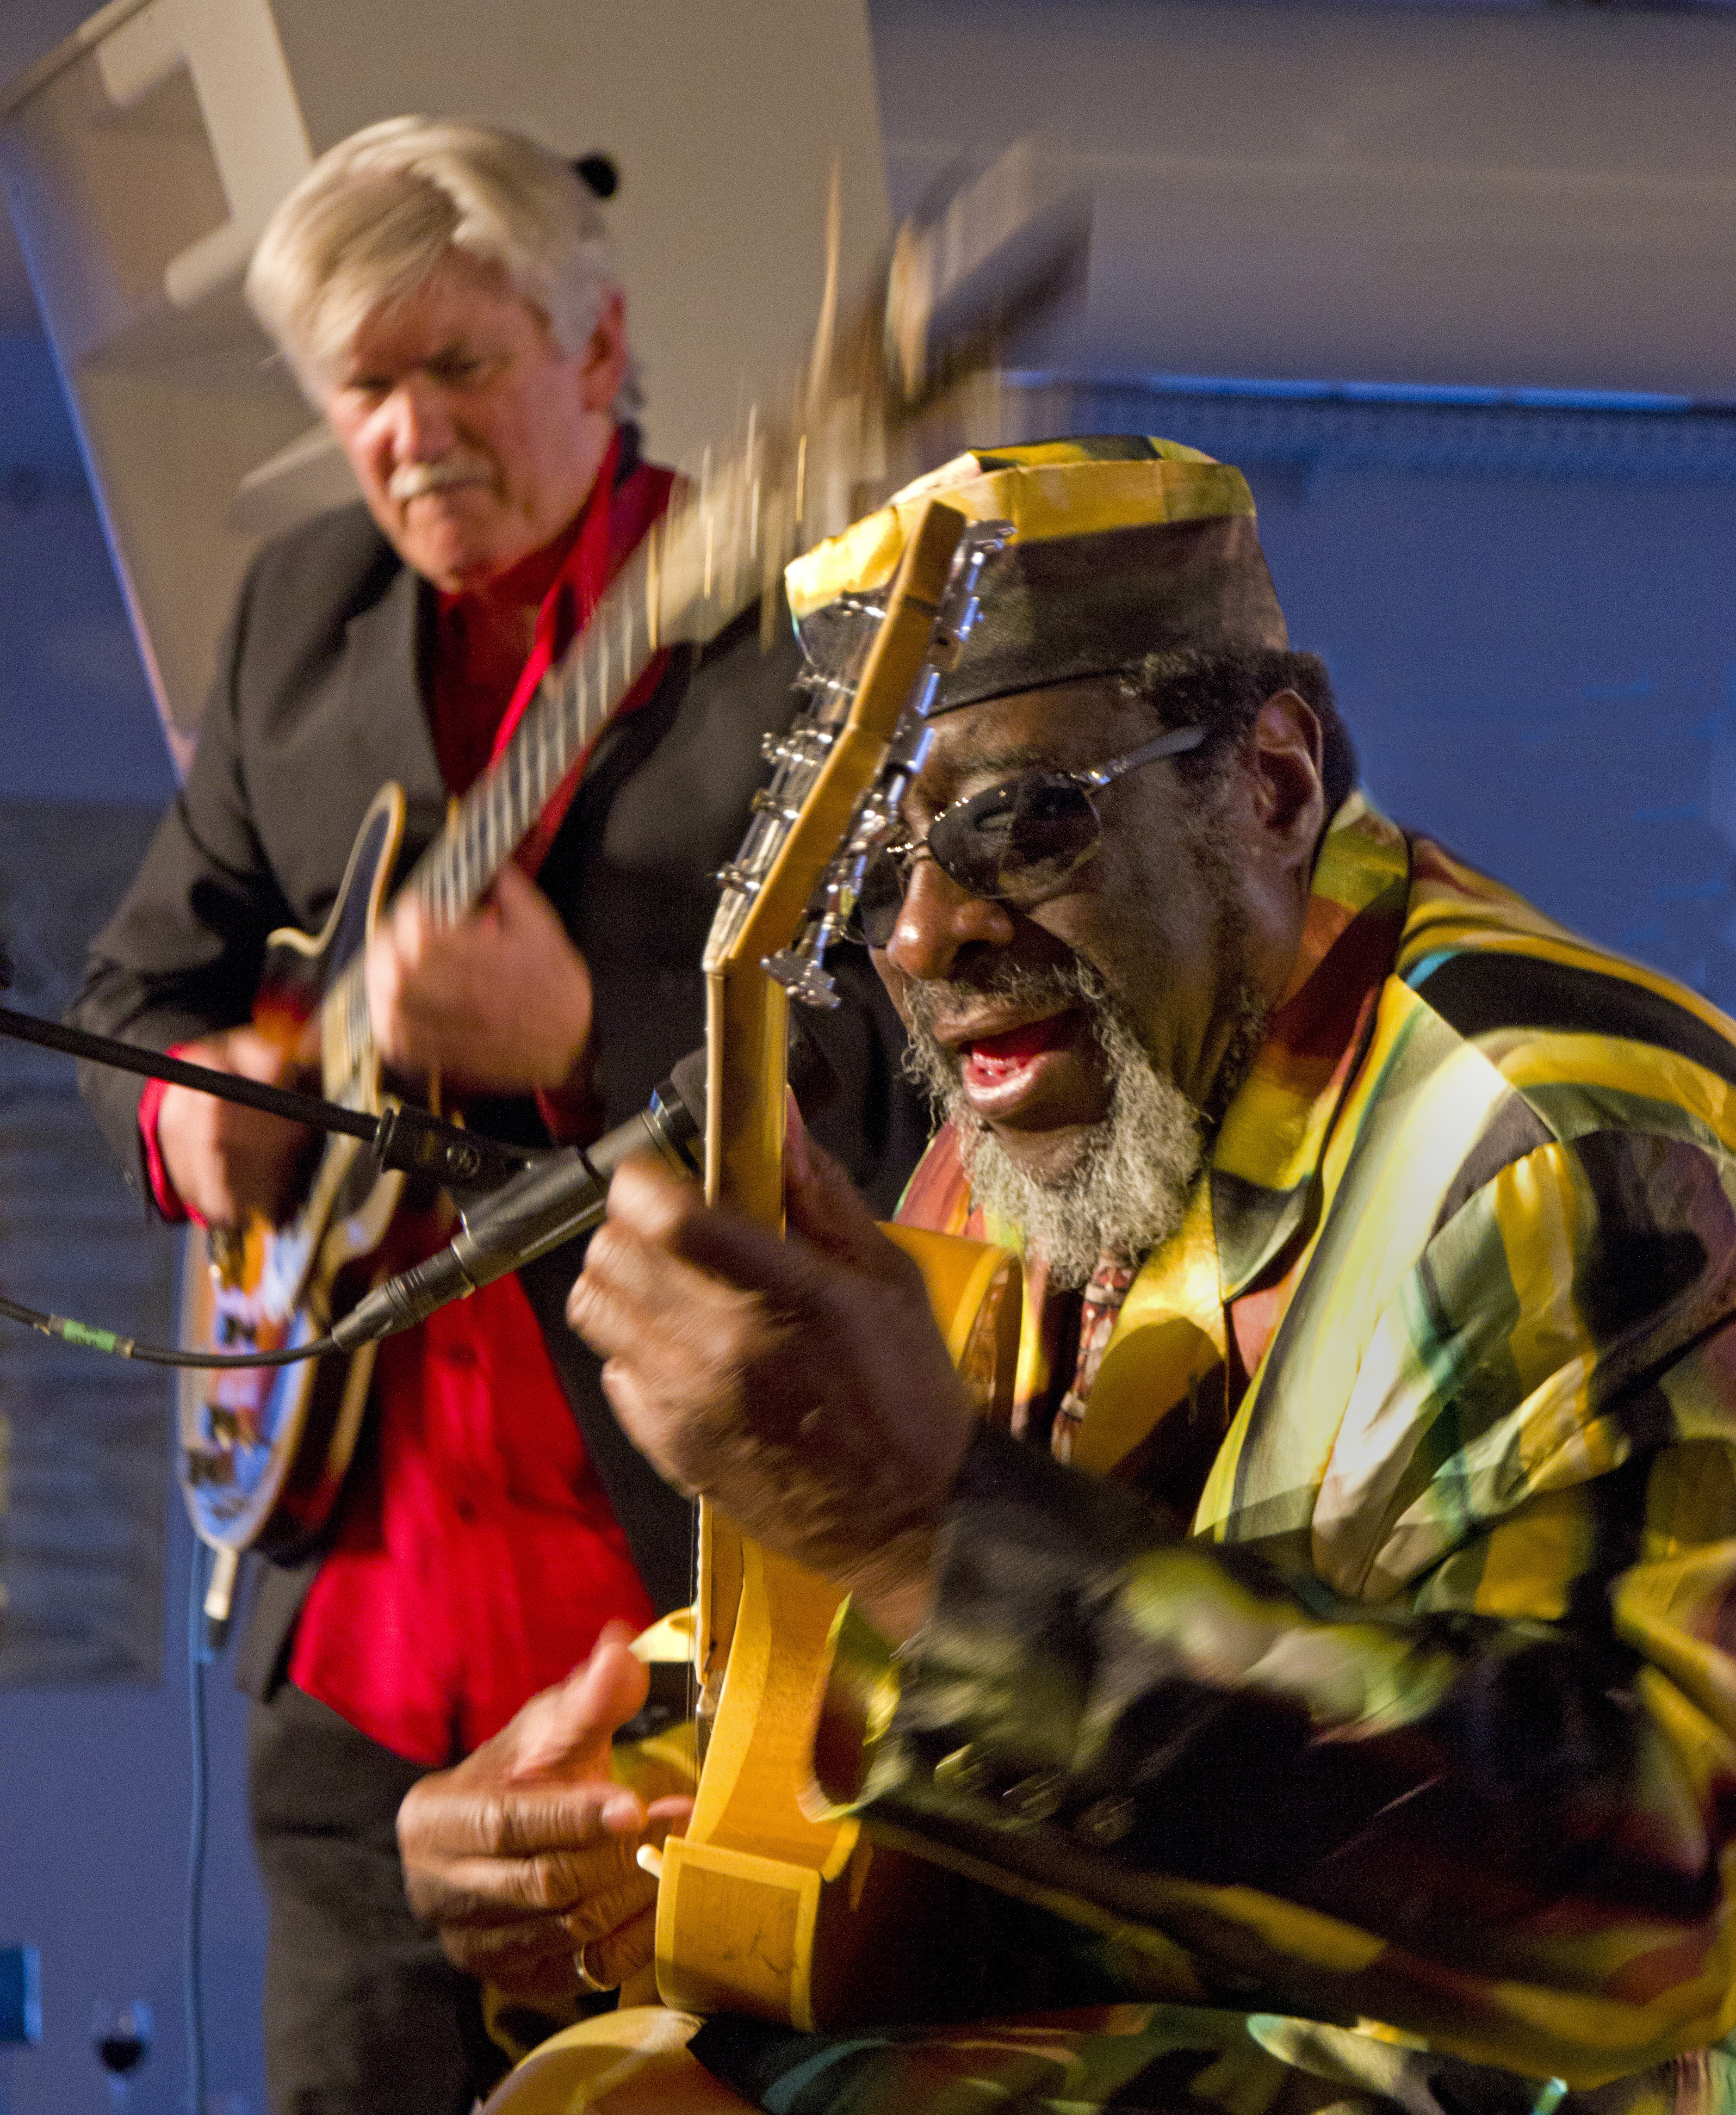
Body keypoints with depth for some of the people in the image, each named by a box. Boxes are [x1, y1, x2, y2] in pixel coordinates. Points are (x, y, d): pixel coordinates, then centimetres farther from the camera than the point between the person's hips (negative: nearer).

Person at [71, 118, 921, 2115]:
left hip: (688, 1577, -6)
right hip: (364, 1575, 6)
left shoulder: (798, 638, -6)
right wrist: (192, 1107, 1)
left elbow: (888, 1107, -13)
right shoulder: (302, 615, 13)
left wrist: (577, 1042, -25)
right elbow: (135, 984, 23)